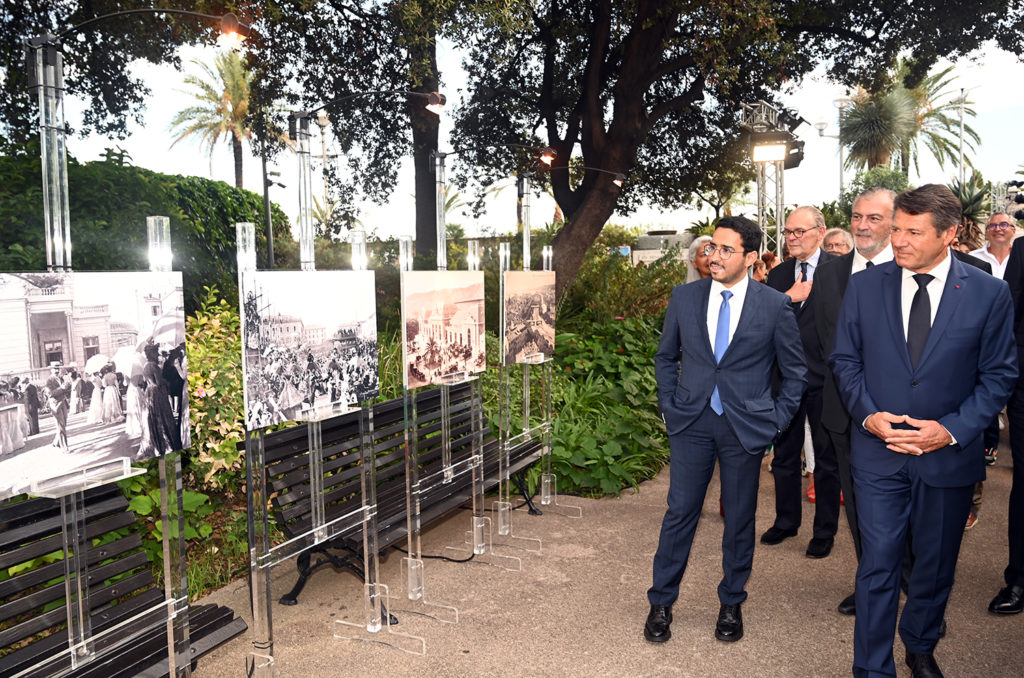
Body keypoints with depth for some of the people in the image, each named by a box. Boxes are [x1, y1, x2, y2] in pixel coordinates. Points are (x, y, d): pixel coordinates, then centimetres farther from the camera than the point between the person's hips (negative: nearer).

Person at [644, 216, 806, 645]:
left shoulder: (775, 305, -5)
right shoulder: (684, 297, 1)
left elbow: (795, 371, 5)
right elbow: (666, 357, 12)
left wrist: (777, 420, 0)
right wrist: (669, 407, 5)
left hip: (746, 427, -1)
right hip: (691, 422, 1)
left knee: (740, 519, 11)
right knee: (680, 513, 5)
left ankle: (731, 604, 31)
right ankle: (660, 604, 21)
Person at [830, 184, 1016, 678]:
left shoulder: (989, 293, -4)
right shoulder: (864, 286, -2)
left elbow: (999, 374, -1)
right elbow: (844, 360, 4)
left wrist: (953, 429, -13)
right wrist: (867, 414, -11)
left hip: (949, 454, 1)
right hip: (879, 451, 0)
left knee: (936, 565, 17)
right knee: (878, 566, 1)